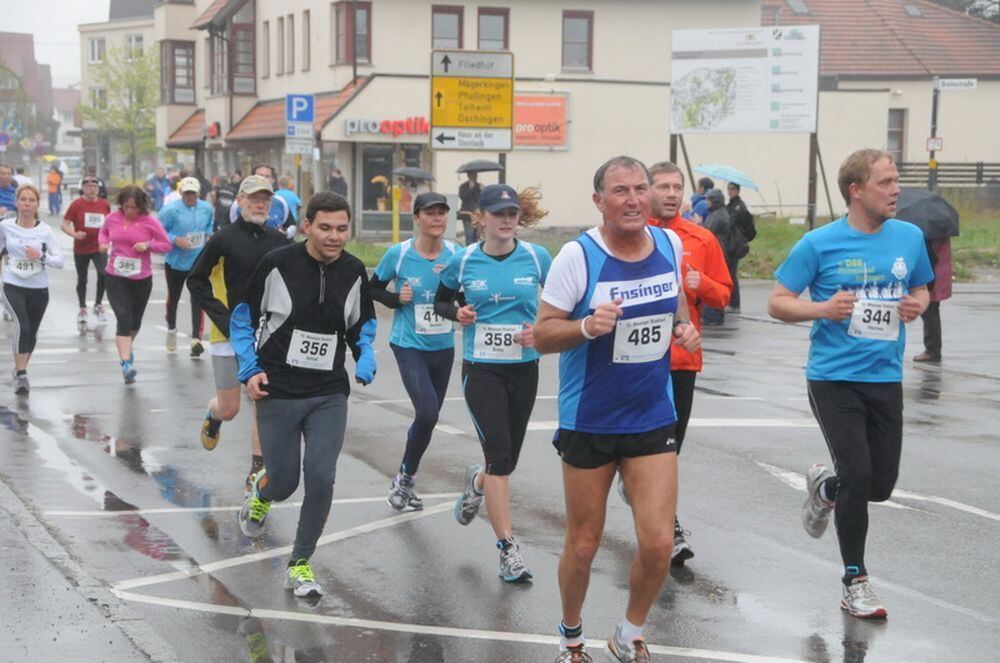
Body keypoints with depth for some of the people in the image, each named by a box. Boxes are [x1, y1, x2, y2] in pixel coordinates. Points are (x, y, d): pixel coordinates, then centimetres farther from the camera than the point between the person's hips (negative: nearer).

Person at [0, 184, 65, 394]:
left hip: (39, 289, 1)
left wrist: (41, 256, -23)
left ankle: (21, 370, 36)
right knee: (21, 326, -23)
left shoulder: (45, 231, -6)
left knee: (31, 333, 14)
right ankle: (21, 374, -18)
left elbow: (60, 261, -8)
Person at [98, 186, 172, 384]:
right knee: (123, 318, -15)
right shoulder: (113, 218, -2)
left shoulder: (149, 222, -7)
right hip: (115, 277, -1)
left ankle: (126, 347, 47)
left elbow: (166, 245, -3)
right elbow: (103, 231, 19)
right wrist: (103, 242, -2)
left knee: (135, 321, 17)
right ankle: (126, 363, -21)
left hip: (142, 279, 1)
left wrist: (148, 245, -20)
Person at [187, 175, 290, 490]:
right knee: (229, 409, 4)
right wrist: (224, 318, -12)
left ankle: (257, 470, 11)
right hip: (229, 336, -3)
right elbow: (196, 280, -5)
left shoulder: (279, 242, 4)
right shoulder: (224, 240, -8)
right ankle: (213, 417, 41)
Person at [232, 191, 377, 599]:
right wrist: (250, 370, -8)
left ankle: (300, 565, 9)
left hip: (330, 396, 2)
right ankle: (260, 494, 44)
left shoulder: (354, 272, 2)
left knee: (321, 479, -9)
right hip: (277, 392, -2)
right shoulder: (276, 264, -10)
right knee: (284, 481, 4)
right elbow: (242, 317, 1)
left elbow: (362, 326, 17)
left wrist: (366, 359, -2)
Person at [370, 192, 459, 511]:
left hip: (443, 346, 4)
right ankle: (406, 478, 3)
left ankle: (404, 479, 35)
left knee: (428, 418, 14)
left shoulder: (456, 255, -3)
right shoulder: (398, 254, -9)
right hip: (409, 345, -4)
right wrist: (396, 299, -13)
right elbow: (374, 288, 5)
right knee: (427, 412, -19)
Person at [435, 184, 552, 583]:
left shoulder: (537, 258, -2)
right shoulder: (463, 261, -3)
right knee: (499, 456, -12)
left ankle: (477, 482, 49)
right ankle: (508, 549, -5)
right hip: (481, 369, -2)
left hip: (524, 369, 2)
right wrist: (457, 313, -9)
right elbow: (441, 301, 12)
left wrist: (542, 329, -11)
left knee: (507, 459, 12)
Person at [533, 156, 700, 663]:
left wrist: (685, 327, -1)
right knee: (583, 544, 8)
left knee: (658, 541, -6)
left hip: (653, 419, 3)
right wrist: (587, 326, -29)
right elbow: (542, 334, -11)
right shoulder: (577, 256, -14)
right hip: (588, 424, -3)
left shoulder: (670, 245, 0)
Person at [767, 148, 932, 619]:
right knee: (857, 477, -10)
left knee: (881, 485, 7)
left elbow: (921, 289, 18)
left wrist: (916, 305, -6)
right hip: (834, 378, -4)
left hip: (885, 379, 4)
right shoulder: (820, 244, -9)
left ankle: (824, 488, 41)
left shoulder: (909, 237, 2)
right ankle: (855, 581, 9)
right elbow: (777, 303, -4)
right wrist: (824, 308, -21)